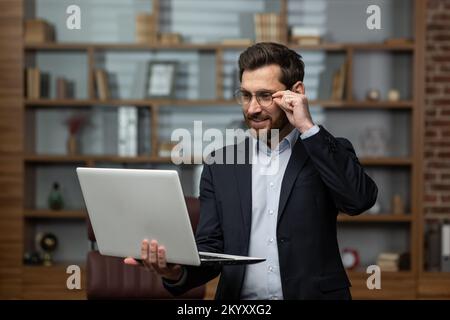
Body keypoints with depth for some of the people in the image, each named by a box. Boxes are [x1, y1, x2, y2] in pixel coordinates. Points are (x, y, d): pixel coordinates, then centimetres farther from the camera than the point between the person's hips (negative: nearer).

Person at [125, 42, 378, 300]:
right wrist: (177, 271, -13)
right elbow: (211, 247, 8)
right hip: (239, 297, 1)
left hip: (312, 295, -1)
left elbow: (362, 199, -12)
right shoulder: (221, 165, 11)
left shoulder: (326, 152, 6)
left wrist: (307, 128, -11)